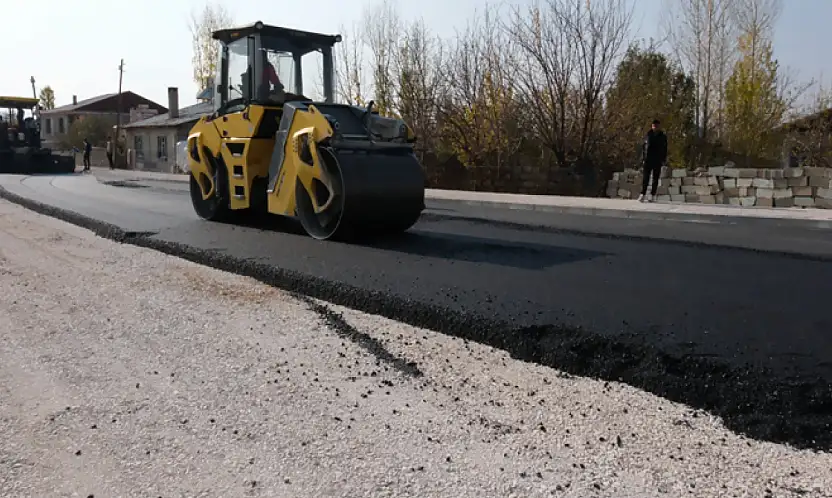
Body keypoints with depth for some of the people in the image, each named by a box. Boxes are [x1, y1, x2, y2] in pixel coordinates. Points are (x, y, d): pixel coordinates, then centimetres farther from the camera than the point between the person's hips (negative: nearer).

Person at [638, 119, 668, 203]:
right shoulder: (648, 135, 5)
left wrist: (664, 160, 0)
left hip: (658, 161, 1)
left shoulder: (663, 137, 5)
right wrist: (643, 159, -1)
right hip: (648, 160, -1)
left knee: (655, 179, 3)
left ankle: (652, 196, 6)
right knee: (645, 178, -6)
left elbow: (665, 150, 7)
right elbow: (643, 148, 6)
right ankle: (643, 194, -6)